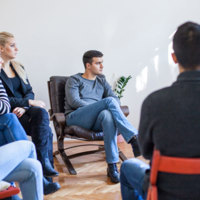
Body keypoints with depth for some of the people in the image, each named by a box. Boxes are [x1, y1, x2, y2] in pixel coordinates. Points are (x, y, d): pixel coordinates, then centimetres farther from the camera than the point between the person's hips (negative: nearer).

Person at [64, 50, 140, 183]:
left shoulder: (102, 81, 27)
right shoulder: (74, 80, 13)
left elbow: (116, 99, 15)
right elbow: (73, 102, -4)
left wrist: (110, 108, -10)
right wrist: (100, 106, -9)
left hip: (95, 122, 3)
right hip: (75, 118, -3)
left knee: (108, 114, -37)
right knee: (109, 101, -28)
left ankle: (112, 166, -41)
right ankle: (134, 137, -35)